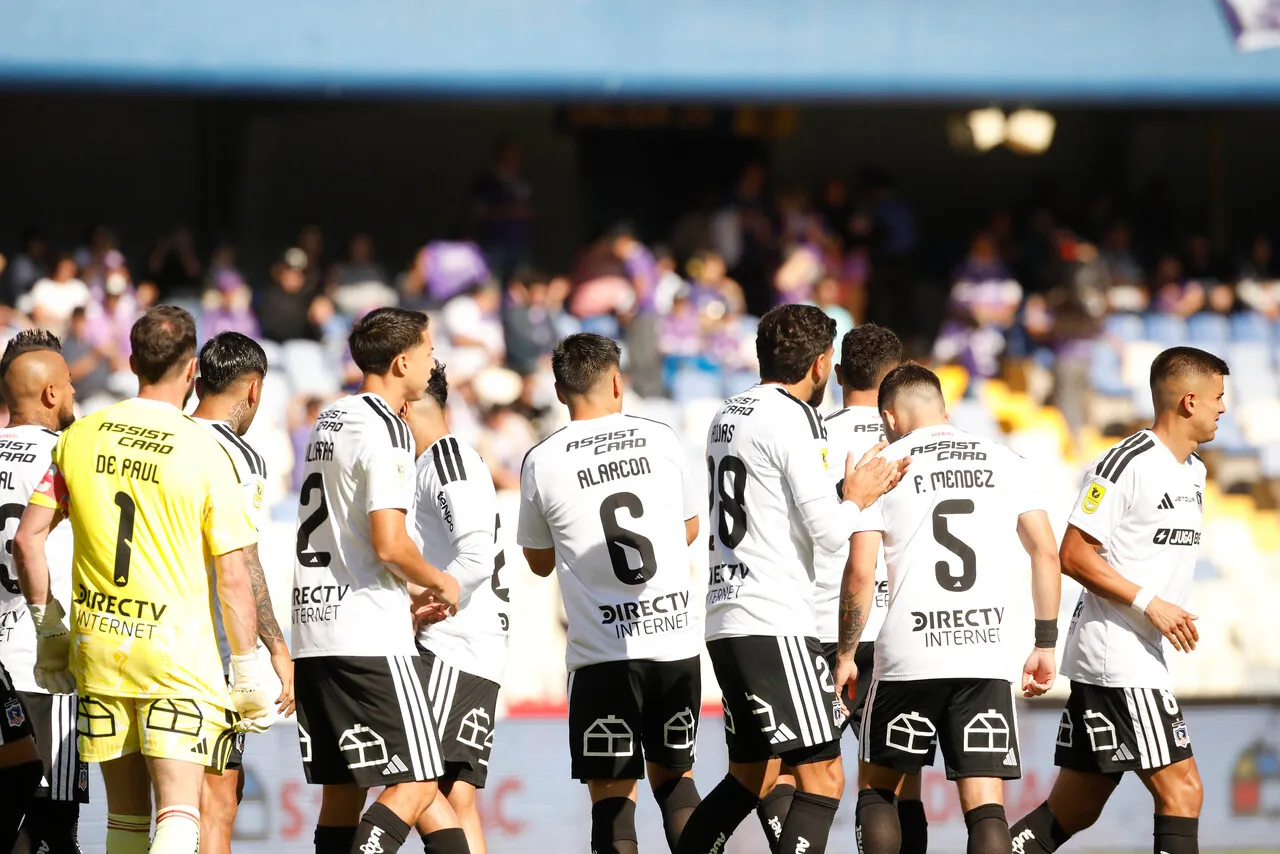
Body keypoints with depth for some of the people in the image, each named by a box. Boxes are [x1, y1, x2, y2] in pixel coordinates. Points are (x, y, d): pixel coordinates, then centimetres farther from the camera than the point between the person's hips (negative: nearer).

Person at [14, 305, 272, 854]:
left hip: (98, 645, 4)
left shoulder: (79, 438, 3)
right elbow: (233, 577, -7)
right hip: (178, 646, -4)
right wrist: (247, 674, 0)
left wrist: (48, 628, 15)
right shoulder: (205, 454, -8)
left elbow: (28, 538, 5)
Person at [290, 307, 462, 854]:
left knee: (342, 788, 11)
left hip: (313, 630, 9)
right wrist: (440, 583, -1)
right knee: (415, 784, -6)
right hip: (369, 639, -9)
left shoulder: (329, 420, 18)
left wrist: (406, 597, 24)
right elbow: (389, 545, -19)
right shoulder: (384, 429, -11)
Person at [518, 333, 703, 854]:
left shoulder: (541, 463, -2)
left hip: (603, 655, -2)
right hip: (678, 642, 2)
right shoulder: (661, 440, 3)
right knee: (673, 777, 17)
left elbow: (540, 562, 12)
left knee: (612, 792, 1)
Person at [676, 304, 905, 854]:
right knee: (822, 779, -9)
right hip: (776, 623, -9)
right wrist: (857, 498, 6)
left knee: (750, 778, 20)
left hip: (726, 620, 9)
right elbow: (828, 531, -14)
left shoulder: (728, 416, 17)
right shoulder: (793, 419, -10)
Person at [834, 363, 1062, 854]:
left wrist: (845, 655, 7)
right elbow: (1046, 553, 8)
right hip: (987, 655, 2)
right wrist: (1045, 645, 15)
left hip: (908, 654, -2)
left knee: (876, 788, 16)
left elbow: (860, 573, -3)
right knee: (985, 804, -1)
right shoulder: (1004, 462, 12)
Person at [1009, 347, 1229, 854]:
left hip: (1144, 655, 10)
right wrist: (1150, 603, -19)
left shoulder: (1193, 470, 16)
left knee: (1074, 810, 10)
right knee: (1182, 792, -13)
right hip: (1115, 657, -10)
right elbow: (1073, 555, -15)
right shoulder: (1126, 464, -14)